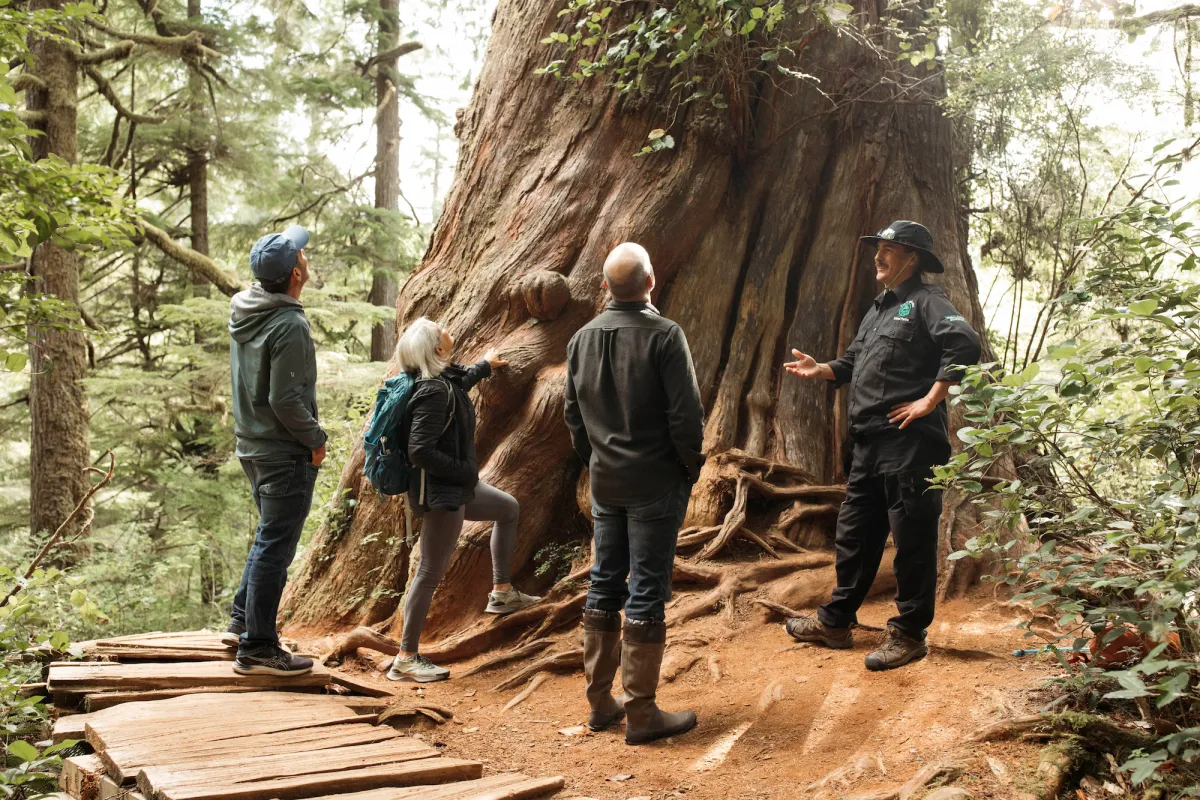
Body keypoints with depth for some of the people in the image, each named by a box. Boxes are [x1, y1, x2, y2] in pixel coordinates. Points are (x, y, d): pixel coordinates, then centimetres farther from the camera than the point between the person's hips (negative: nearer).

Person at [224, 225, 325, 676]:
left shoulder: (243, 313, 6)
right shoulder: (289, 326, -22)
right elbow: (285, 399, -24)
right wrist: (315, 439, -11)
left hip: (252, 446, 9)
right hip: (285, 454, -9)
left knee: (269, 537, 24)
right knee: (275, 547, -1)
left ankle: (242, 621, 32)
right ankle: (256, 648, 7)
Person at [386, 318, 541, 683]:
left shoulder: (444, 379, 5)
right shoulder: (434, 393, -24)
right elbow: (420, 451, -29)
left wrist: (484, 366, 46)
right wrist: (465, 470, -19)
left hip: (456, 487, 11)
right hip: (440, 493, -11)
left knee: (509, 509, 27)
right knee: (431, 572, -4)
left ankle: (502, 591, 33)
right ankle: (406, 659, 5)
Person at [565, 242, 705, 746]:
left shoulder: (582, 339, 6)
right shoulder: (663, 335, -14)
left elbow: (573, 415, 13)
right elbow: (686, 412, -15)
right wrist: (690, 468, -2)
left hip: (604, 483, 6)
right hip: (655, 483, -6)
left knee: (604, 585, 14)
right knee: (646, 592, -1)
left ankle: (600, 702, 22)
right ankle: (641, 714, 6)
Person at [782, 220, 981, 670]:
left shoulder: (925, 302, -7)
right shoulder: (880, 309, 22)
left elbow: (964, 344, -23)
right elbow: (855, 363, 28)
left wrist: (930, 400, -21)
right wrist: (820, 370, 10)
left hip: (909, 442, -10)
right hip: (868, 442, 10)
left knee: (912, 538, -1)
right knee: (855, 533, 15)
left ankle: (909, 634, 8)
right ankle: (835, 622, 25)